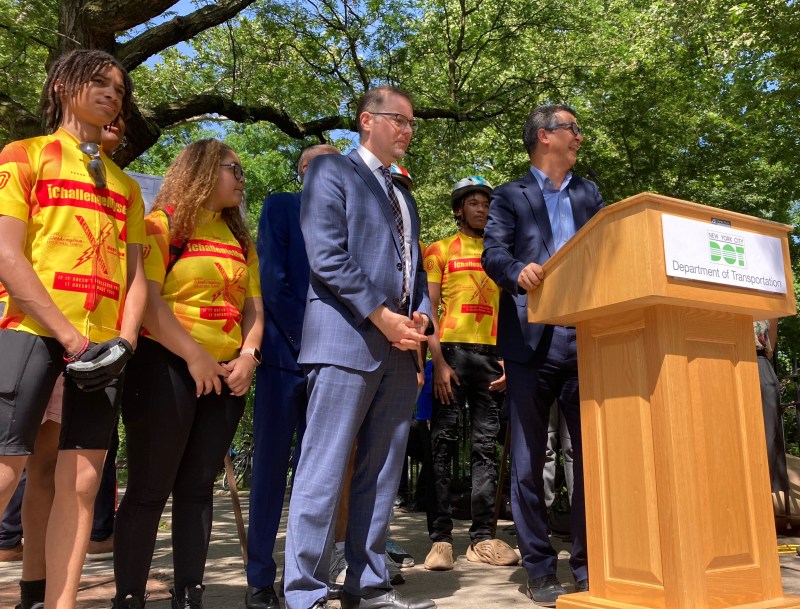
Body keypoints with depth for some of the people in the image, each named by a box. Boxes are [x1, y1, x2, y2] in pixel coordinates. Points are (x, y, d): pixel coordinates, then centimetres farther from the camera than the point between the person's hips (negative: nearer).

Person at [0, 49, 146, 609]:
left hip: (103, 345, 4)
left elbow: (135, 272, 14)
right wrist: (69, 337, -13)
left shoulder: (124, 184, 21)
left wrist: (124, 341, -3)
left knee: (81, 481, 1)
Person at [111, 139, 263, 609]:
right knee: (150, 489, -2)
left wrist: (248, 355, -3)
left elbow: (253, 307, 13)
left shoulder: (241, 238, 17)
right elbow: (146, 297, -14)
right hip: (166, 368, -6)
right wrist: (194, 357, -17)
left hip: (226, 374, 6)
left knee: (198, 487, 9)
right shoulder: (162, 223, -2)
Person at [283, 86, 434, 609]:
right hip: (347, 339, -7)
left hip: (399, 347, 8)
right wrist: (382, 317, -13)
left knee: (383, 475, 9)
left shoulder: (404, 197, 25)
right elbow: (327, 256, -10)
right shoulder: (330, 171, 3)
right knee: (325, 471, -5)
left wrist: (420, 315, 3)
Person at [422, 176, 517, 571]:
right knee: (444, 443, -3)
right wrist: (438, 361, -11)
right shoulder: (440, 251, 9)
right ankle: (440, 538, 2)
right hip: (451, 350, -3)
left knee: (486, 446, 4)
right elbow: (428, 310, 1)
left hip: (491, 356, 3)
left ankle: (482, 537, 10)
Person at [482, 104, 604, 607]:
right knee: (528, 462, 2)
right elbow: (493, 253, -5)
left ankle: (589, 565, 18)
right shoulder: (511, 196, 10)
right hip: (531, 340, -3)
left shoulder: (589, 194, 22)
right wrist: (519, 271, -27)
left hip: (587, 338, 3)